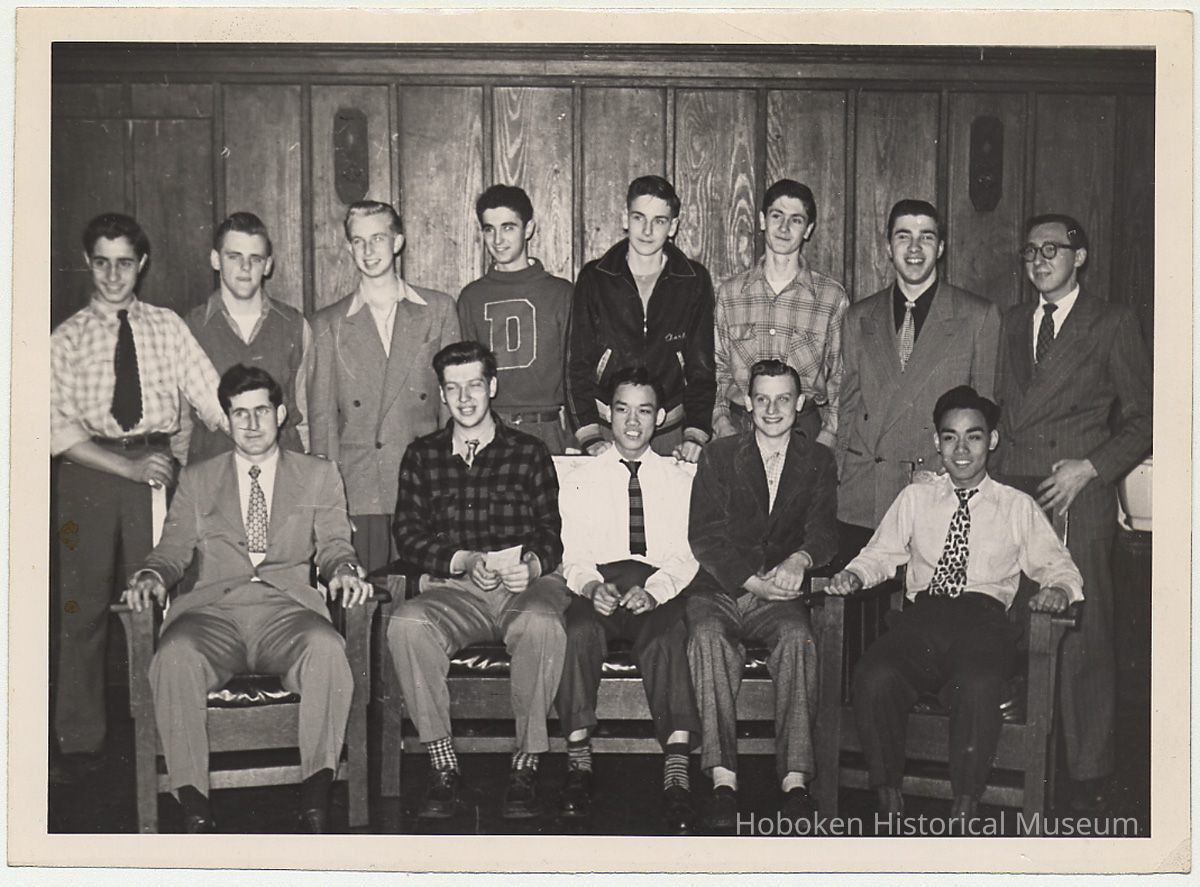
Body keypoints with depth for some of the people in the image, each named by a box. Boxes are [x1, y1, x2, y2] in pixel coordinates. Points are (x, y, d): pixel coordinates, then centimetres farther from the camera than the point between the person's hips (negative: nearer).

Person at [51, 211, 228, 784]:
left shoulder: (167, 327, 9)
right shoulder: (66, 340, 7)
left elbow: (210, 397, 0)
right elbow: (56, 429, -1)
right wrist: (127, 468, -12)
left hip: (156, 467, 0)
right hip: (88, 473, 0)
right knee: (83, 607, 4)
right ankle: (82, 743, 13)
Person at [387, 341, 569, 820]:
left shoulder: (529, 452, 14)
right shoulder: (421, 455, 17)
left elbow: (550, 532, 9)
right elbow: (408, 534, 8)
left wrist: (533, 564, -15)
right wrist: (465, 561, -10)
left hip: (526, 585, -1)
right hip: (452, 590, 1)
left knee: (542, 624, -37)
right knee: (405, 624, -32)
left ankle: (526, 765, -22)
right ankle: (443, 766, -20)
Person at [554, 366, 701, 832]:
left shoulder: (679, 478, 17)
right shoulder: (581, 479, 18)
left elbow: (684, 556, 6)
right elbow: (574, 554, 8)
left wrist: (652, 590, -16)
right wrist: (592, 586, -16)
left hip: (659, 591, 0)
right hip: (597, 586, 1)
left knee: (667, 636, -34)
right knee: (579, 629, -34)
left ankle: (677, 771, -42)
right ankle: (578, 762, -31)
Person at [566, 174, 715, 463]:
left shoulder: (694, 281, 2)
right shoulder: (594, 278, 1)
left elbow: (701, 367, 2)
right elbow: (577, 365, -1)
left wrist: (695, 435, -9)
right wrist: (590, 437, -10)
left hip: (670, 431, 1)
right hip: (606, 427, 0)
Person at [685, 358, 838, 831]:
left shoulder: (818, 461, 12)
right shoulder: (719, 456, 8)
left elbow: (824, 530, 1)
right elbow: (703, 537, -1)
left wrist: (799, 559, -23)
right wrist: (752, 580, -16)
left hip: (778, 596, 1)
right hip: (718, 591, 0)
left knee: (798, 638, -32)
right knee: (708, 636, -33)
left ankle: (795, 779, -33)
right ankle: (723, 780, -35)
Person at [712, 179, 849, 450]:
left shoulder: (832, 296, 5)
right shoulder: (729, 292, 9)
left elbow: (840, 381, 7)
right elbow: (717, 373, 12)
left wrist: (824, 442, -4)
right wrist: (725, 432, 0)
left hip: (805, 429, -1)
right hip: (739, 430, 1)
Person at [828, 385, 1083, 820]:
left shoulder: (1019, 507, 19)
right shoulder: (915, 498, 23)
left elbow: (1058, 566, 16)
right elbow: (881, 554, 21)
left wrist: (1058, 589, -7)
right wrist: (854, 575, -1)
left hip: (984, 619, -1)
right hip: (922, 617, 2)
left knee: (978, 686, -37)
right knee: (873, 678, -31)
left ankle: (964, 808, -22)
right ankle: (890, 802, -17)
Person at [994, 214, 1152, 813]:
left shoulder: (1113, 324, 5)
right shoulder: (1011, 323, 19)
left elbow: (1143, 419, 3)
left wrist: (1091, 466, -8)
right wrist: (989, 460, 6)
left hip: (1079, 497, -4)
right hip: (1010, 494, 4)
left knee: (1084, 638, -3)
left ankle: (1089, 778, 6)